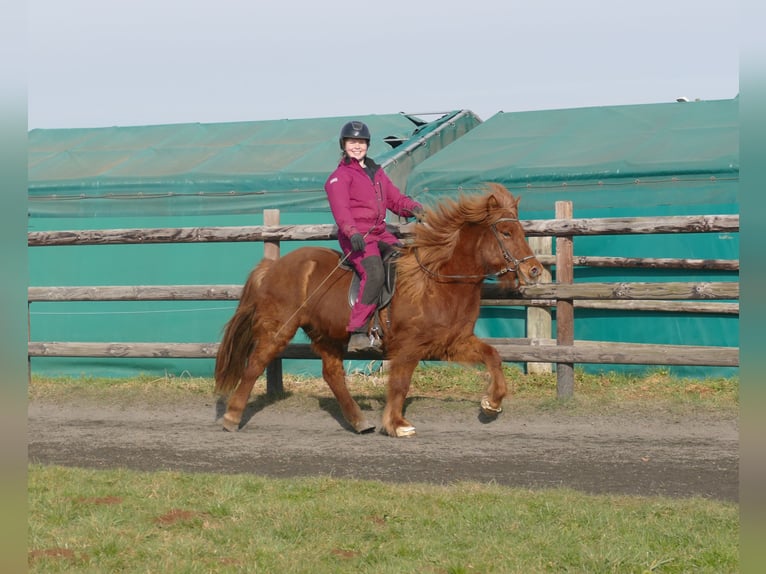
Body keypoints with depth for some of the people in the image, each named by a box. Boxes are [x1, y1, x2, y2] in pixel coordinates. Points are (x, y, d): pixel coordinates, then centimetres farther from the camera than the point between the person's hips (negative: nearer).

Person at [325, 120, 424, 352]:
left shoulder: (376, 172, 25)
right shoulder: (340, 176, 1)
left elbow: (395, 198, 21)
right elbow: (340, 208, -15)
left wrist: (413, 208, -2)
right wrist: (352, 232, -33)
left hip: (380, 233, 8)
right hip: (357, 238, -8)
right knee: (374, 274, -29)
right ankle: (358, 334, -32)